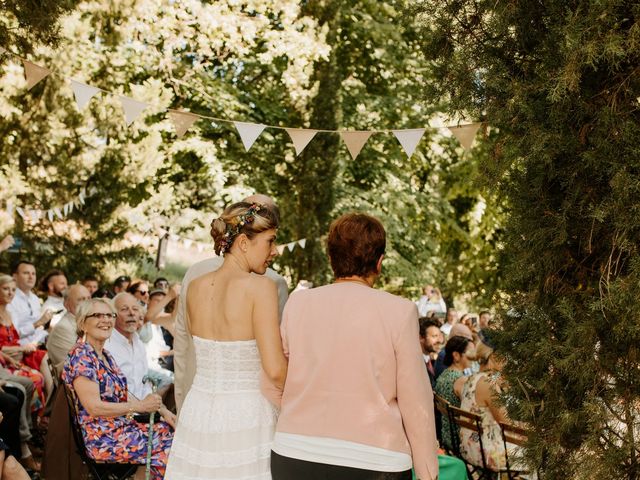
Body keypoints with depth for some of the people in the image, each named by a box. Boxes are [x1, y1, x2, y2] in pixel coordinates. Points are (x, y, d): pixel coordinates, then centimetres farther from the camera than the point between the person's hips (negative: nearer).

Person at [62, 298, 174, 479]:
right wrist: (141, 406, -19)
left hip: (124, 427, 9)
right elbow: (94, 407, -22)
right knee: (166, 450, -13)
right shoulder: (81, 357, -15)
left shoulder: (105, 355, 13)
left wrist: (159, 409, 2)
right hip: (103, 439, -9)